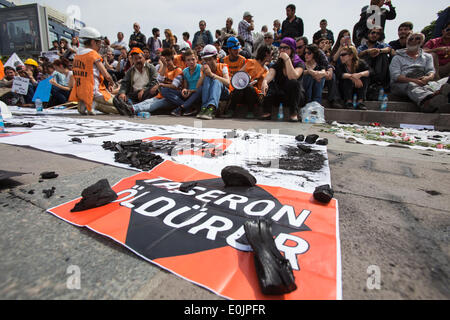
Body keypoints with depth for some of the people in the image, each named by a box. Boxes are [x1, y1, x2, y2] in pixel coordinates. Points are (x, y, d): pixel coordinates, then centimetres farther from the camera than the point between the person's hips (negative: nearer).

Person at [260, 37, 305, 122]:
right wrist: (265, 81, -42)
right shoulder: (277, 64, 4)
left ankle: (294, 113, -27)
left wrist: (287, 59, -24)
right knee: (269, 83, -24)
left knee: (293, 82, -33)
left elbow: (293, 77, -27)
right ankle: (267, 112, -25)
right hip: (280, 96, 2)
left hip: (296, 97, -2)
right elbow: (270, 74, -19)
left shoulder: (299, 63, -6)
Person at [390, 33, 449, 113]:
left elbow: (431, 71, 15)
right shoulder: (398, 57, 18)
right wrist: (413, 80, -16)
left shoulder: (427, 56, 30)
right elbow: (395, 76, 1)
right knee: (412, 86, -39)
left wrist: (428, 78, -12)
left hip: (423, 82, 3)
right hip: (401, 84, -3)